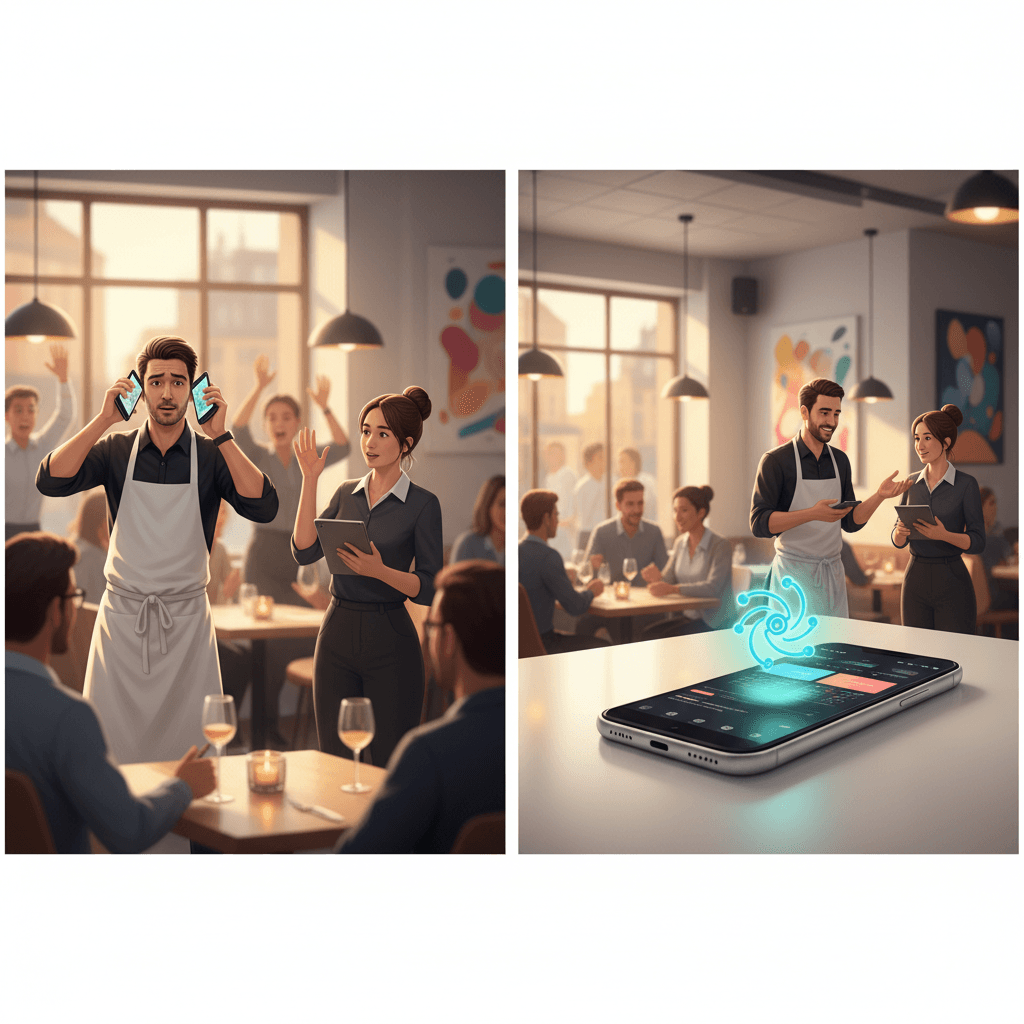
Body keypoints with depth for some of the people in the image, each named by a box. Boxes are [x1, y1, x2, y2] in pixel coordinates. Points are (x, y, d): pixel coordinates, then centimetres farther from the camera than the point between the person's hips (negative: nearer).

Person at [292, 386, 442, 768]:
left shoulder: (423, 504, -5)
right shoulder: (346, 493, 9)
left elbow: (431, 589, -7)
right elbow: (304, 552, -4)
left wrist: (380, 571, -24)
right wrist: (309, 480, -6)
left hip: (390, 640, -4)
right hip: (337, 633, 4)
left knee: (391, 764, 4)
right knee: (334, 762, 11)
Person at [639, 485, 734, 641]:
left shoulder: (719, 545, -13)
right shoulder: (680, 543, 9)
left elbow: (713, 587, -26)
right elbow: (668, 580, 7)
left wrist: (673, 589, -35)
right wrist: (656, 577, -17)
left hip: (716, 623, -6)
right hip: (690, 617, 6)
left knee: (664, 638, -26)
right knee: (647, 634, -17)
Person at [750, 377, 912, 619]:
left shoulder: (840, 460, 10)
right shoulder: (776, 461, -8)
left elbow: (850, 522, 12)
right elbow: (759, 523, -16)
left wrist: (879, 496, -4)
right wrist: (812, 513, -26)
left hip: (833, 572, 5)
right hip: (795, 574, -5)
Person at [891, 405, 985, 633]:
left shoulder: (966, 484, -5)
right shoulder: (912, 484, 8)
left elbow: (978, 543, -7)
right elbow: (898, 541, 10)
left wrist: (944, 535, -24)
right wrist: (900, 531, -12)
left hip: (952, 583, -4)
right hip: (915, 580, 4)